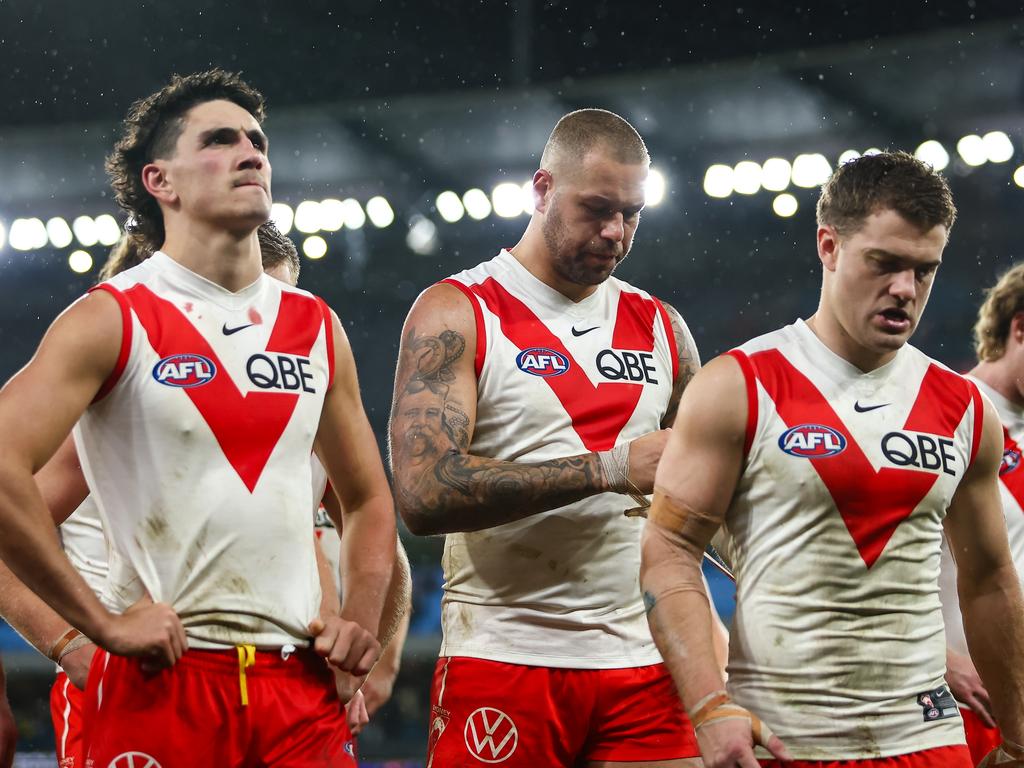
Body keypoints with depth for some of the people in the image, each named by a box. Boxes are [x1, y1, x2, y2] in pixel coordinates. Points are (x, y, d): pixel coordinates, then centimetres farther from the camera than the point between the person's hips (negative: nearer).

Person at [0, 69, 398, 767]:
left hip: (301, 682, 5)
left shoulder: (318, 327, 13)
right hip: (164, 679, -4)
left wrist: (361, 626, 8)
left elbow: (368, 499, 24)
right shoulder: (112, 321, -4)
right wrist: (104, 624, -15)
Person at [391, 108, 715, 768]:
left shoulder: (659, 327, 14)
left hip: (640, 665, 4)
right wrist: (608, 469, -19)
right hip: (502, 660, -4)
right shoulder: (457, 313, -3)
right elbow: (425, 495, -18)